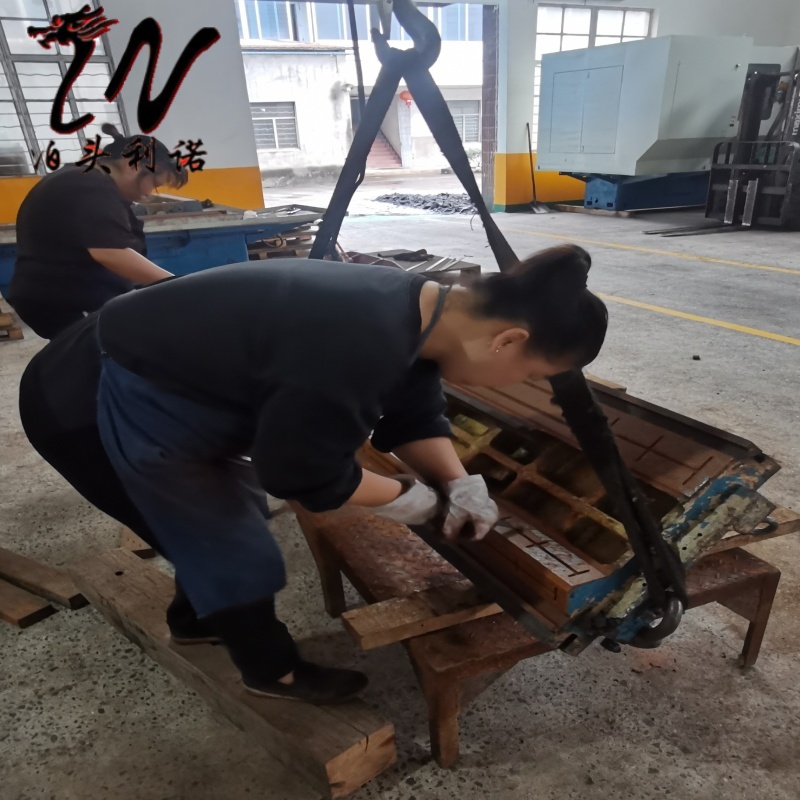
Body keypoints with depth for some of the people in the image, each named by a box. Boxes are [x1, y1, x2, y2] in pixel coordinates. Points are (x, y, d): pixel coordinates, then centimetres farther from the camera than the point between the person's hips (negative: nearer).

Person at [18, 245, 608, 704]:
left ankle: (194, 618, 49)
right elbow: (303, 472, -24)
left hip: (165, 384, 9)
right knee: (235, 547, 4)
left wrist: (460, 483, -8)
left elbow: (414, 412, 6)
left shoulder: (415, 311, -7)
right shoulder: (358, 351, -38)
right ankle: (273, 671, 29)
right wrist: (405, 497, -9)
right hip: (97, 407, -8)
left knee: (227, 517, 22)